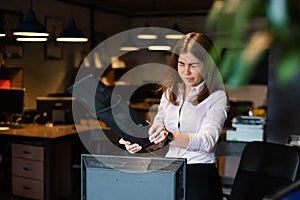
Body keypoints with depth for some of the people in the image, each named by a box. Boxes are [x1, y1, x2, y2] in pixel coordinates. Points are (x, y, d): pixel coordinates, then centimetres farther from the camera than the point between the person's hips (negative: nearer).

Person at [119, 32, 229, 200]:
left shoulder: (217, 97, -3)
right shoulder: (170, 92, 15)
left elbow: (207, 140, -16)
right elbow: (156, 136, 11)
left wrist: (169, 137, -31)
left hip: (200, 175, -4)